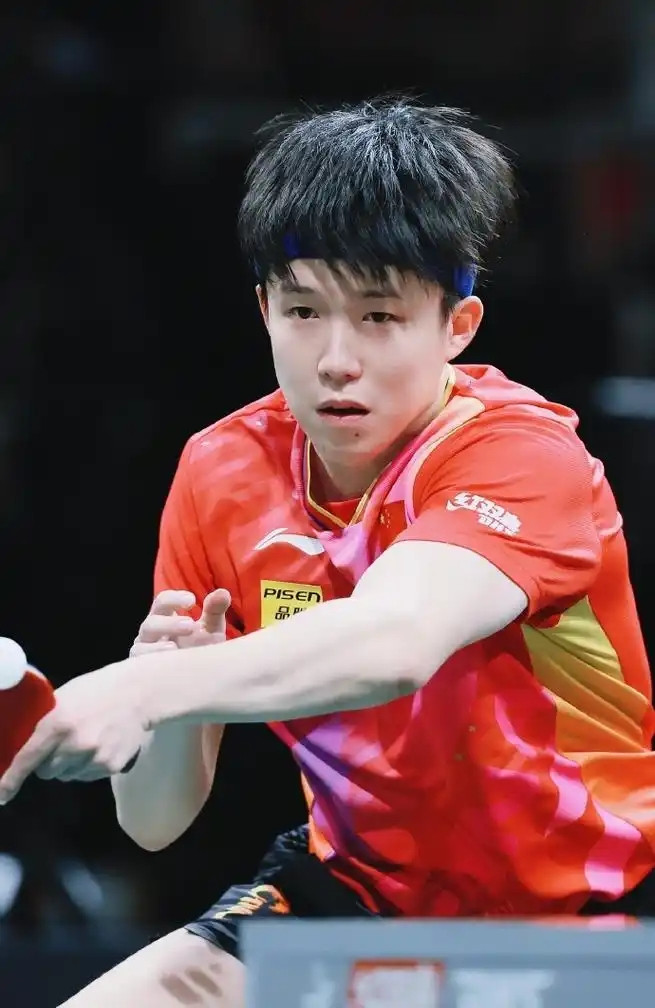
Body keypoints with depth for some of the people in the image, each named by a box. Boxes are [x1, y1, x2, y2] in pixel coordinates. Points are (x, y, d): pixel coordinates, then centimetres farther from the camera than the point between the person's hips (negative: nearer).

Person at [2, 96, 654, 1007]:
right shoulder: (222, 474, -6)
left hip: (581, 909, -3)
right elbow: (154, 821, -5)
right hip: (362, 889, 3)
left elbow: (395, 642, -45)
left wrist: (152, 688, -57)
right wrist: (177, 707, -27)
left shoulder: (521, 453, -22)